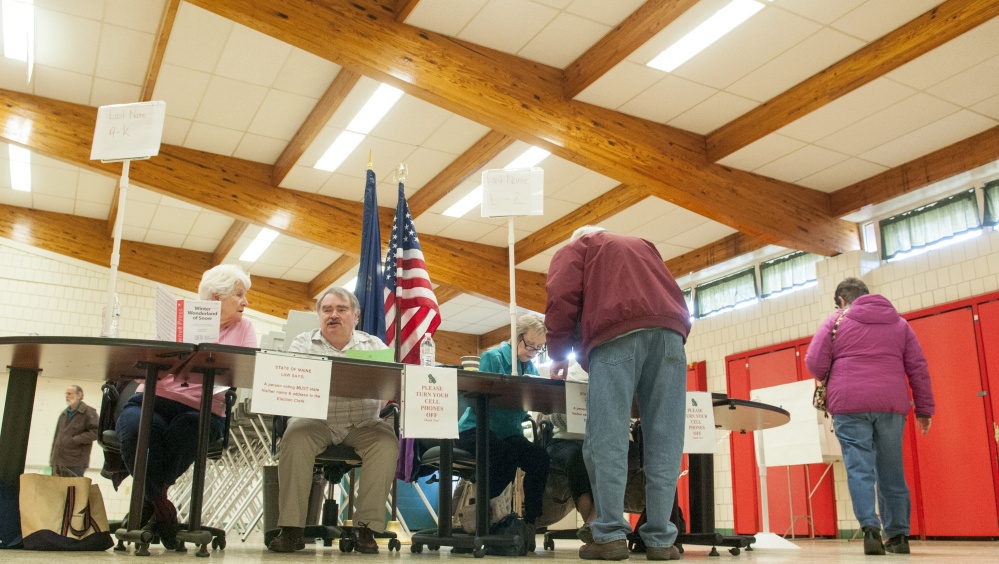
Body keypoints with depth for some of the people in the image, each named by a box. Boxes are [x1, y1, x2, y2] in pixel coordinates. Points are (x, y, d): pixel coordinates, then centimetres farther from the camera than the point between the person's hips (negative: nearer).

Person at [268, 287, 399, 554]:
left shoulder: (375, 345, 14)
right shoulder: (303, 344, 11)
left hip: (362, 424, 1)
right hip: (316, 420, 0)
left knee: (386, 439, -27)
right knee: (296, 436, -30)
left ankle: (366, 527, -23)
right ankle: (291, 529, -24)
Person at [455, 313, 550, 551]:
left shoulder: (532, 368, 14)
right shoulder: (492, 358, -5)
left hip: (510, 433, 5)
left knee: (540, 457, -24)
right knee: (507, 454, -35)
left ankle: (530, 523, -15)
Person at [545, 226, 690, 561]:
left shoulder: (574, 250, 24)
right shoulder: (644, 246, 38)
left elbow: (562, 298, 6)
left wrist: (559, 355, 14)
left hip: (617, 335, -4)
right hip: (671, 332, 4)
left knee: (606, 440, -5)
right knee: (664, 442, 1)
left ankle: (611, 536, -11)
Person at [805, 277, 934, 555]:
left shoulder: (836, 321, 6)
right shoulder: (899, 323, 17)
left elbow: (814, 363, -2)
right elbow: (918, 368, 13)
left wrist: (831, 381, 19)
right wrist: (924, 410, 15)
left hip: (850, 405, -3)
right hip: (891, 405, 4)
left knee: (860, 469, -4)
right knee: (892, 471, 10)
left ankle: (870, 529, -16)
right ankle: (899, 536, 14)